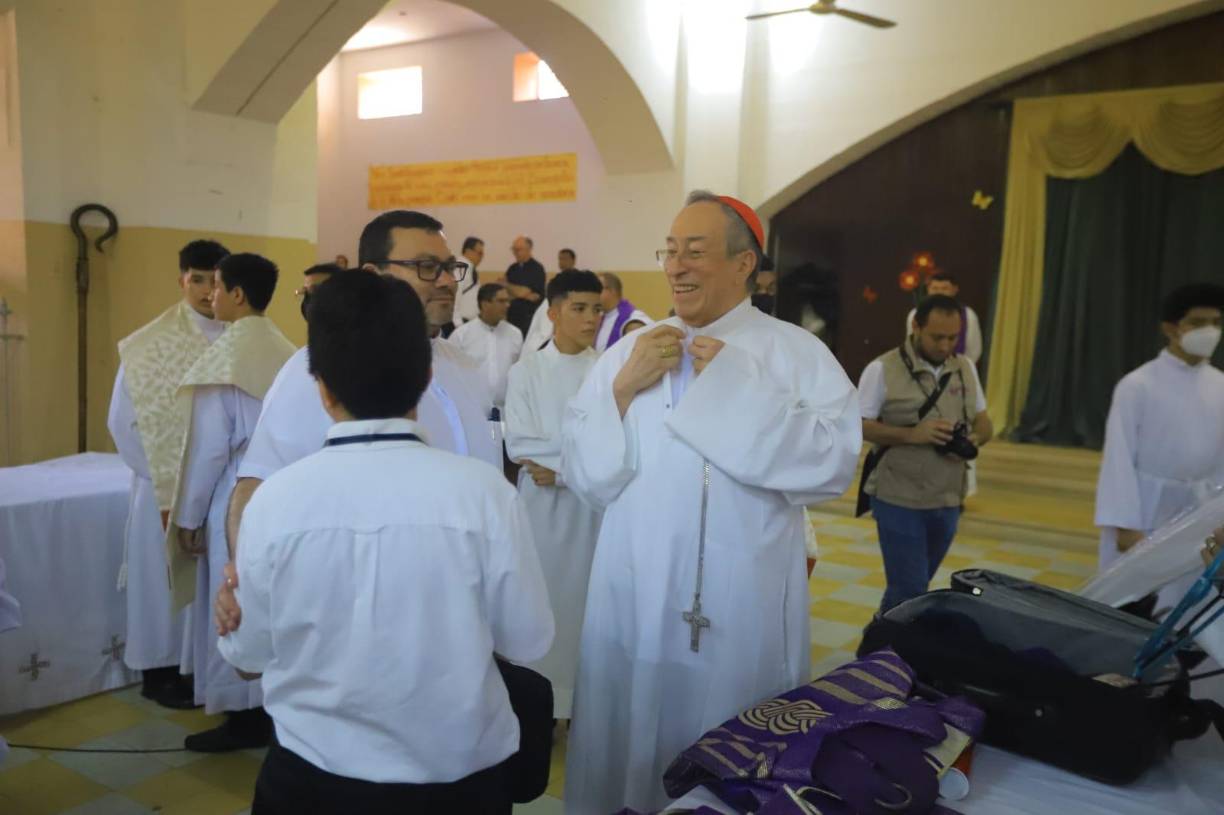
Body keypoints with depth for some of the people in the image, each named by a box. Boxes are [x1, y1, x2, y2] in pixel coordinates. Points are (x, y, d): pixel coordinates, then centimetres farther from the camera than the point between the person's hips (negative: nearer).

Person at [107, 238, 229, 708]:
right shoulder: (150, 345, -7)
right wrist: (167, 489, -9)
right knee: (168, 584, 7)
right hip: (169, 489, -3)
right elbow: (123, 423, -6)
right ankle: (159, 672, 24)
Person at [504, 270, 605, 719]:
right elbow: (518, 446, -7)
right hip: (543, 506, 0)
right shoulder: (525, 372, 1)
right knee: (543, 598, 4)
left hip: (596, 504, 1)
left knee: (589, 597, 5)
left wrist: (558, 465, -12)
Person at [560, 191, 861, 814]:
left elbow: (833, 465, -17)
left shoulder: (797, 353, -3)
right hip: (634, 598, 3)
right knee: (626, 751, 13)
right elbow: (583, 476, 1)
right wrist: (623, 389, -11)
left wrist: (737, 386, -16)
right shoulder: (627, 353, 6)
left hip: (742, 606, -2)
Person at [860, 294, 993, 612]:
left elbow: (984, 421, 14)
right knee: (910, 588, -5)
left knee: (913, 585, 16)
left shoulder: (966, 367, 8)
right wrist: (911, 434, -24)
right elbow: (858, 426, -11)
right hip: (899, 499, -5)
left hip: (948, 500, 6)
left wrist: (975, 438, -10)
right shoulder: (883, 369, -11)